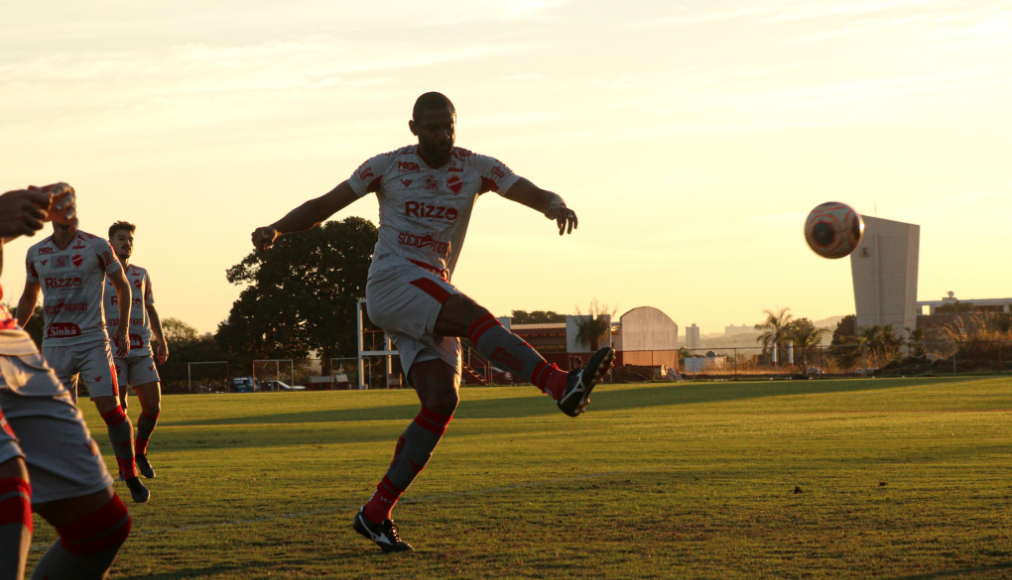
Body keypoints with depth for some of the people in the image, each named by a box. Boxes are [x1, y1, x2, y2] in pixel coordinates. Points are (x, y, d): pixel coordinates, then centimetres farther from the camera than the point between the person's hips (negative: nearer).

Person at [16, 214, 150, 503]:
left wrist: (123, 330, 2)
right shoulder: (36, 253, 8)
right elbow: (28, 297, 23)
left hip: (92, 341, -3)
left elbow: (122, 286, 9)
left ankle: (131, 477, 0)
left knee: (110, 407, -11)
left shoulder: (96, 247, -1)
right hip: (54, 346, 3)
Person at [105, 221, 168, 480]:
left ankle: (140, 452, 19)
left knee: (153, 406, -4)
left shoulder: (141, 274, 16)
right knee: (118, 408, -6)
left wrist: (162, 340, 15)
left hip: (141, 351, 4)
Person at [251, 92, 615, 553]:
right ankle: (562, 386, -48)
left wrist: (556, 206, -22)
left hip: (433, 299, 5)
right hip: (392, 280, -5)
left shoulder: (475, 168, 11)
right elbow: (324, 205, 7)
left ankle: (376, 514, -6)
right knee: (472, 315, -31)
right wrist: (277, 229, -9)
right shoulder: (388, 167, 5)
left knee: (442, 400, -11)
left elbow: (535, 194, 3)